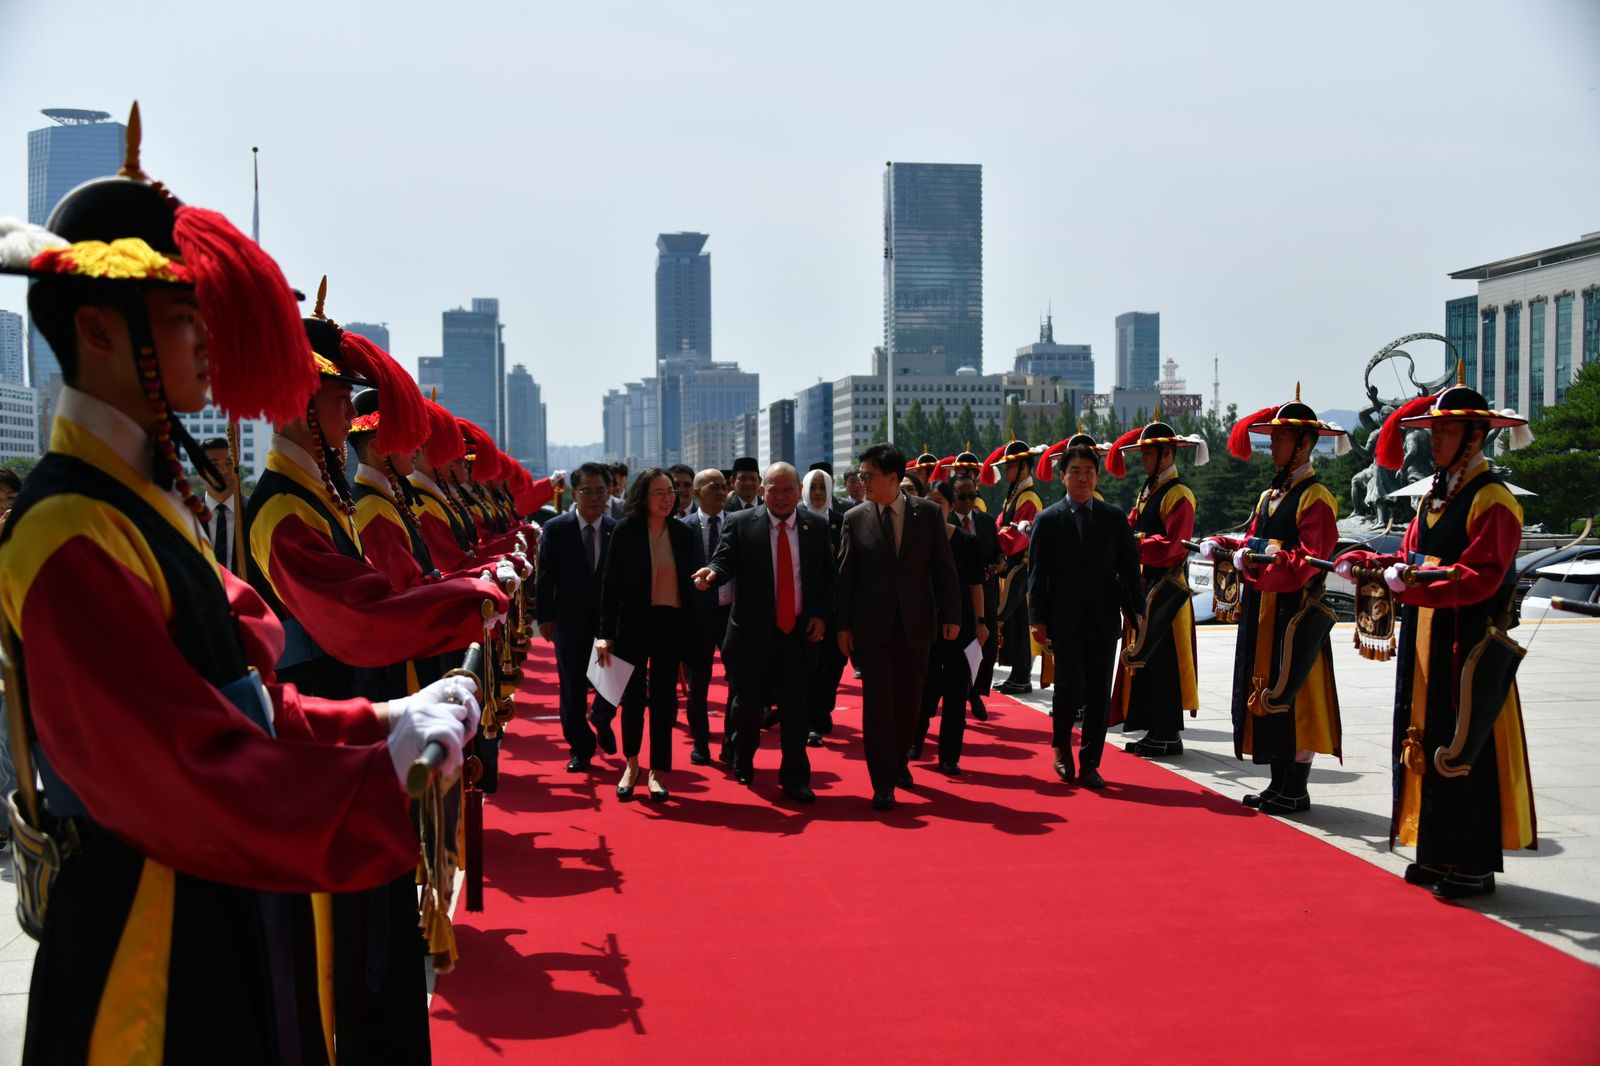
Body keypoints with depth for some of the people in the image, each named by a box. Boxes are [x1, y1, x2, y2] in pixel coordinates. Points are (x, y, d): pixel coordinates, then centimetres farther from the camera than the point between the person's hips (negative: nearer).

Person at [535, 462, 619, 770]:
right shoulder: (555, 529, -3)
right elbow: (545, 576, -3)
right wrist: (544, 617, -7)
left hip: (610, 620, 0)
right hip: (570, 621, 0)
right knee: (573, 688, 6)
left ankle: (601, 721, 32)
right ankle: (580, 747, 22)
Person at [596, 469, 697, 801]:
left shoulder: (682, 534, 3)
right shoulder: (626, 532, -5)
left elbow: (688, 584, 7)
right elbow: (611, 583, -5)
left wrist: (689, 633, 3)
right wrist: (606, 633, -11)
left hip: (671, 624, 2)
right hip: (634, 622, -2)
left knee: (664, 696, 5)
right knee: (633, 695, 7)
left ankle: (658, 771, 14)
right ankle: (631, 763, 25)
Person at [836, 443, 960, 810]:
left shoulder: (928, 514, 0)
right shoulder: (854, 518, 0)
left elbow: (944, 568, 3)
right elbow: (844, 575, 1)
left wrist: (951, 615, -1)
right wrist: (843, 625, -3)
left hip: (915, 625, 1)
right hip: (872, 626, -1)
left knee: (909, 700, 11)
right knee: (877, 704, -3)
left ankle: (898, 760, 35)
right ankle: (883, 783, 2)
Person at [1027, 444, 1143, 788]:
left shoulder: (1115, 517, 8)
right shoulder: (1048, 520, 2)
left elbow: (1129, 567, 9)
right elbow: (1037, 573, 1)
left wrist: (1135, 612, 3)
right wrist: (1038, 618, -5)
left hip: (1104, 619, 3)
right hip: (1065, 619, -2)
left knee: (1099, 693, 4)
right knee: (1071, 686, -10)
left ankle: (1090, 764, 14)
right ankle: (1061, 744, 17)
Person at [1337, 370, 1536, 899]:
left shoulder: (1493, 500, -11)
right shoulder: (1435, 497, 15)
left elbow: (1482, 577, -20)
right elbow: (1412, 559, 16)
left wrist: (1415, 585, -28)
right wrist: (1365, 563, -1)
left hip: (1470, 644, -8)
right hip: (1423, 642, 8)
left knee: (1467, 748, -3)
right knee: (1428, 740, 12)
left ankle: (1474, 865, 6)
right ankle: (1438, 853, 22)